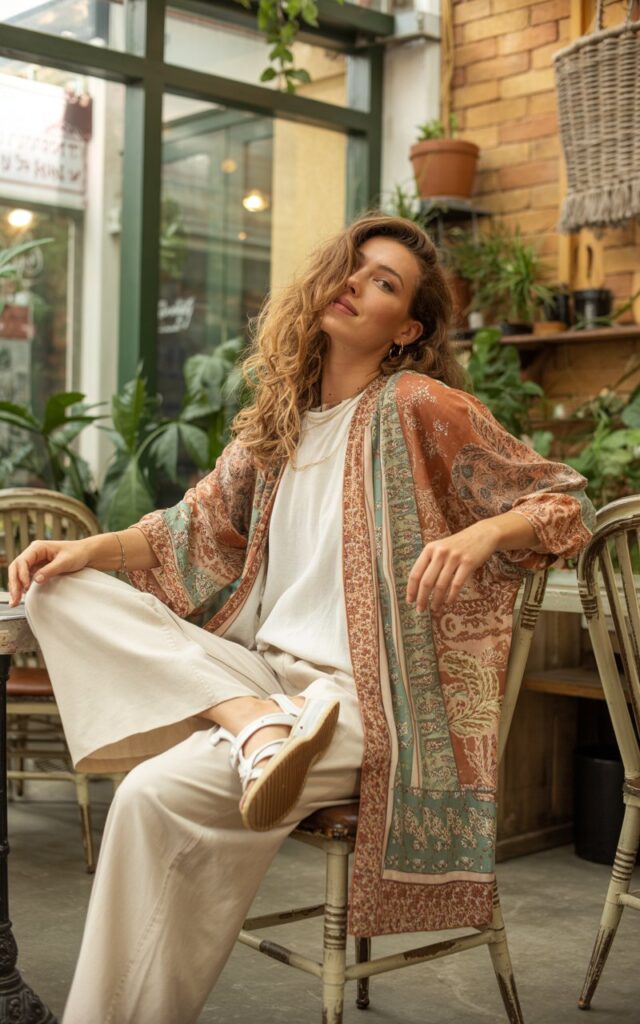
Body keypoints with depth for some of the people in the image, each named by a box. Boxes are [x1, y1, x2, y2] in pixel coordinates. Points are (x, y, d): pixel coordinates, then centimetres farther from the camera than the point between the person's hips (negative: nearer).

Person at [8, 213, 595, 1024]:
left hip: (363, 697, -7)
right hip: (263, 670, 7)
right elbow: (199, 530, 21)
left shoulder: (421, 408, -5)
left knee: (156, 795, -28)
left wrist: (479, 535, -23)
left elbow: (567, 506, -3)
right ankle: (256, 722, -22)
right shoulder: (277, 419, 13)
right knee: (63, 597, -4)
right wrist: (90, 548, 6)